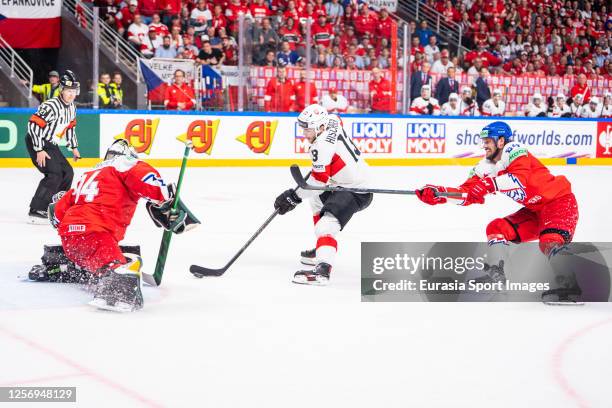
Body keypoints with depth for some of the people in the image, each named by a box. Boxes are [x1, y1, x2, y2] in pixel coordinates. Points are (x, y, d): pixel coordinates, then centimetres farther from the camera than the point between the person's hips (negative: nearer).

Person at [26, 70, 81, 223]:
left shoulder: (71, 107, 4)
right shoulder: (51, 106, -25)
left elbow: (70, 126, 20)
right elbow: (33, 125, -27)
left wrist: (74, 147, 20)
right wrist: (39, 150, -25)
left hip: (50, 144, 9)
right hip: (36, 142, -9)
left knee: (67, 173, 10)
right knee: (55, 174, -20)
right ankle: (36, 211, -19)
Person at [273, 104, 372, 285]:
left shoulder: (322, 146, -23)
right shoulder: (332, 122, 3)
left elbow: (318, 181, -23)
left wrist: (294, 197, -17)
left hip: (354, 191, -12)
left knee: (325, 226, -27)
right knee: (316, 200, 33)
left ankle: (322, 270, -47)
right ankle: (321, 250, 37)